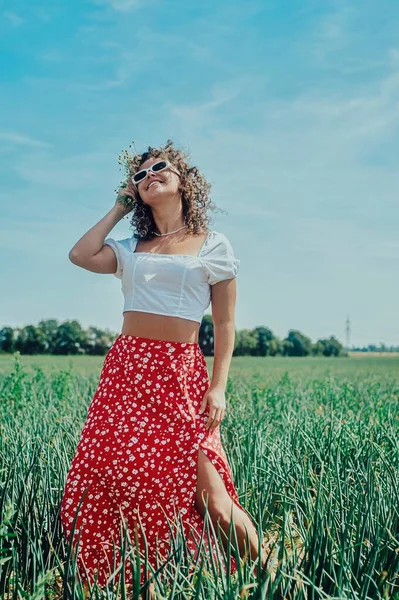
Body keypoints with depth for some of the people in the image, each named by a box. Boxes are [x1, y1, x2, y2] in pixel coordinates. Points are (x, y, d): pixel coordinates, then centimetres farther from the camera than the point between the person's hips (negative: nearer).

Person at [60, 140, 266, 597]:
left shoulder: (214, 246, 6)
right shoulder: (132, 249, 16)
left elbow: (224, 325, 3)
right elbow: (81, 255, -1)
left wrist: (218, 387, -8)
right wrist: (118, 209, 12)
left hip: (182, 373, -3)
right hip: (126, 367, 4)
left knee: (195, 481, -15)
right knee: (111, 469, -2)